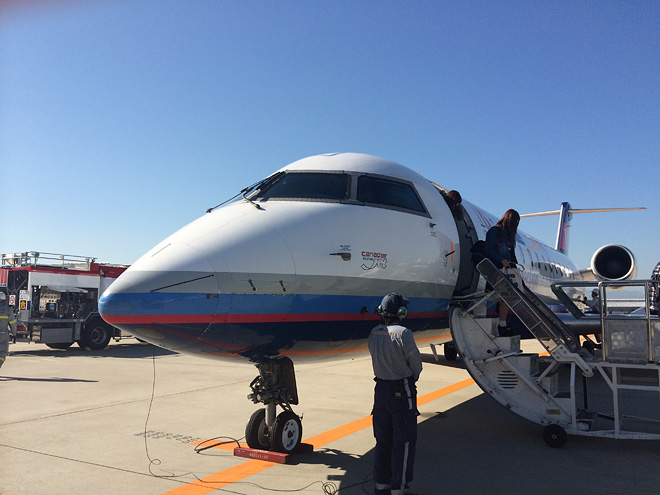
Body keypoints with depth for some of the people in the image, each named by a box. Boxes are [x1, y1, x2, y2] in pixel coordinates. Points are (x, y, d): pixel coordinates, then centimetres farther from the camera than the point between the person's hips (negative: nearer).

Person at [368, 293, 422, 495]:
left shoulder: (374, 334, -1)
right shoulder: (403, 333, -20)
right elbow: (416, 363, -11)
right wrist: (412, 378, 11)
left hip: (381, 389, 7)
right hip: (402, 391, -6)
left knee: (383, 440, 18)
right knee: (403, 443, 6)